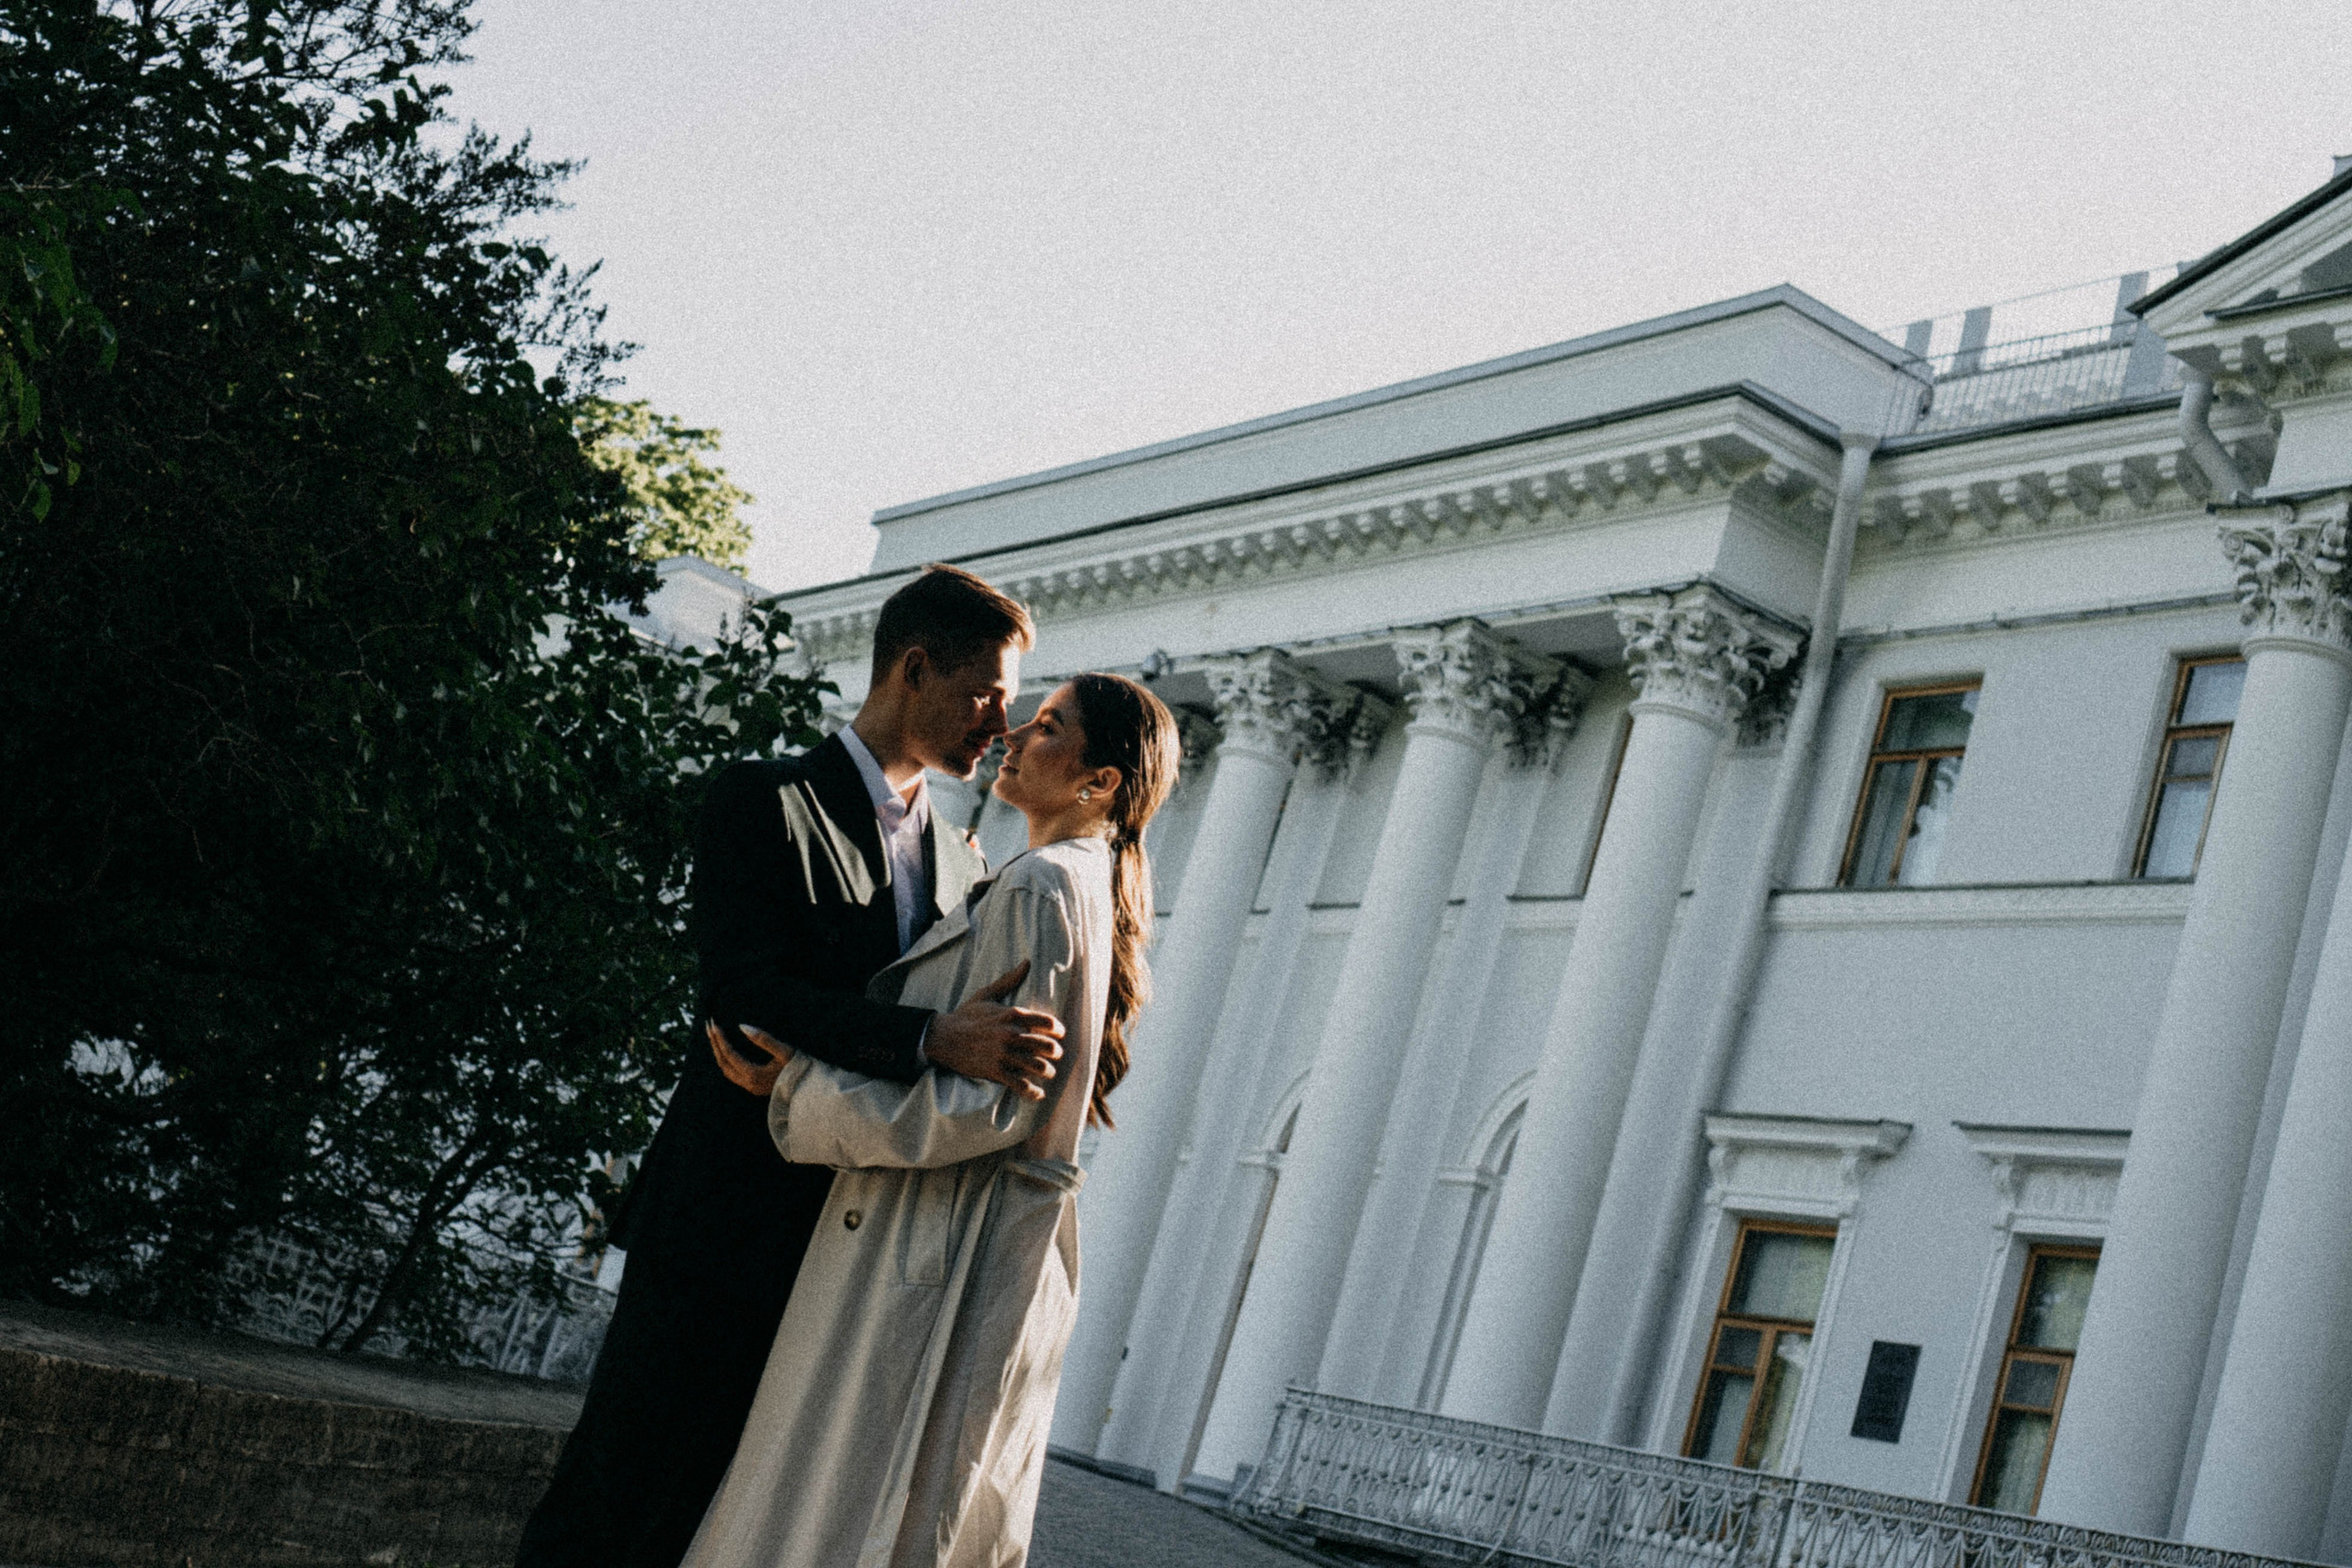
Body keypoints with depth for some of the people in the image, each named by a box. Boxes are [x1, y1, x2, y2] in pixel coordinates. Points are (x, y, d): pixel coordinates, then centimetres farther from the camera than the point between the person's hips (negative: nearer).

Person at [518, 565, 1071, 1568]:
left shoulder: (963, 865, 16)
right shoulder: (764, 804, -6)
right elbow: (745, 994, -20)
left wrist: (1041, 1090, -3)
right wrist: (934, 1040, -31)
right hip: (730, 1222, -6)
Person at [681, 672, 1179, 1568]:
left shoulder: (1038, 890, -15)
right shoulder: (1089, 891, 16)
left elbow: (988, 1107, -21)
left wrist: (799, 1090, -16)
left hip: (937, 1257, -10)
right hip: (1007, 1257, 10)